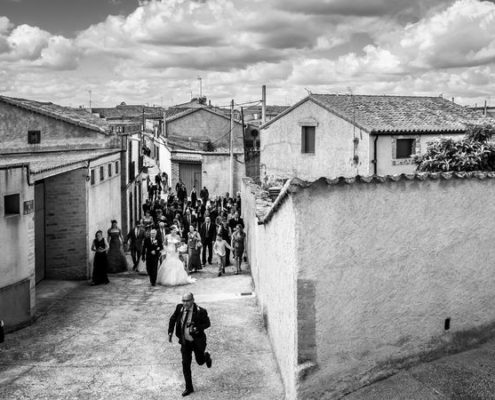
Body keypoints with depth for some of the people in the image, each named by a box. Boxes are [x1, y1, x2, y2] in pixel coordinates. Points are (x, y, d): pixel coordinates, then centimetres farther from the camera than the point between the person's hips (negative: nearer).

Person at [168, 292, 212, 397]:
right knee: (186, 364, 0)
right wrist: (170, 332, -3)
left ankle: (206, 356, 53)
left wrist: (196, 328, -29)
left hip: (197, 341, -3)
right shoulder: (180, 308, -13)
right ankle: (189, 388, 14)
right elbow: (173, 319, 5)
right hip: (185, 341, 3)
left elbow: (207, 323, -13)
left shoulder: (200, 311, -25)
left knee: (200, 361, 16)